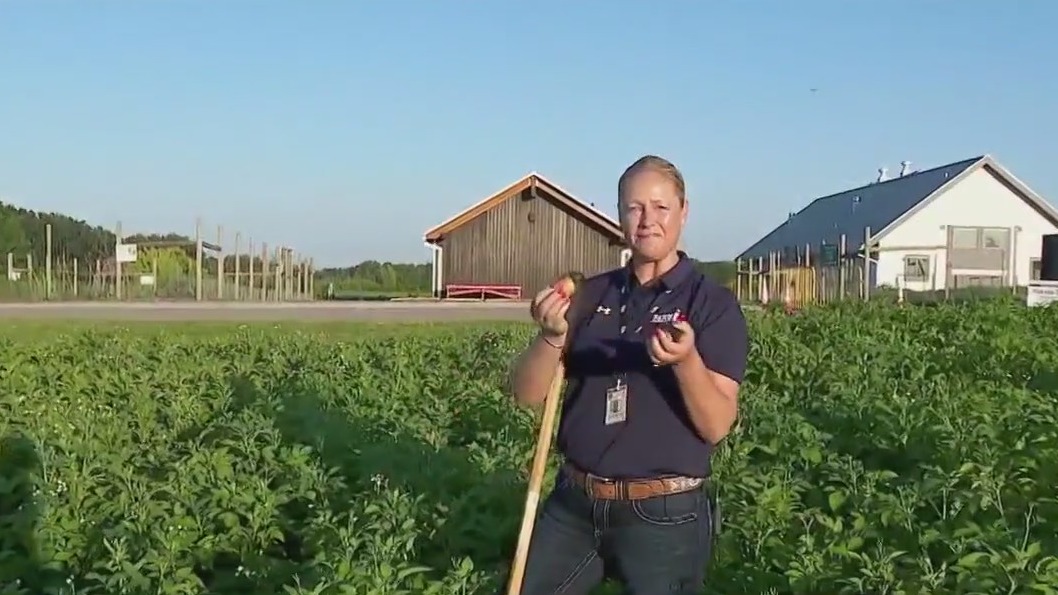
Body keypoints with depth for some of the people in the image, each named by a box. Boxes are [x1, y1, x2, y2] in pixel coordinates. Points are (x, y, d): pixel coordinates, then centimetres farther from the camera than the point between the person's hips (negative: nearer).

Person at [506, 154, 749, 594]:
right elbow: (526, 395, -1)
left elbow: (717, 426, -12)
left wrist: (687, 361, -29)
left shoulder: (713, 304, -7)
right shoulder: (591, 295, 3)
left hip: (664, 515, -4)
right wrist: (551, 338, -20)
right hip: (572, 505, 4)